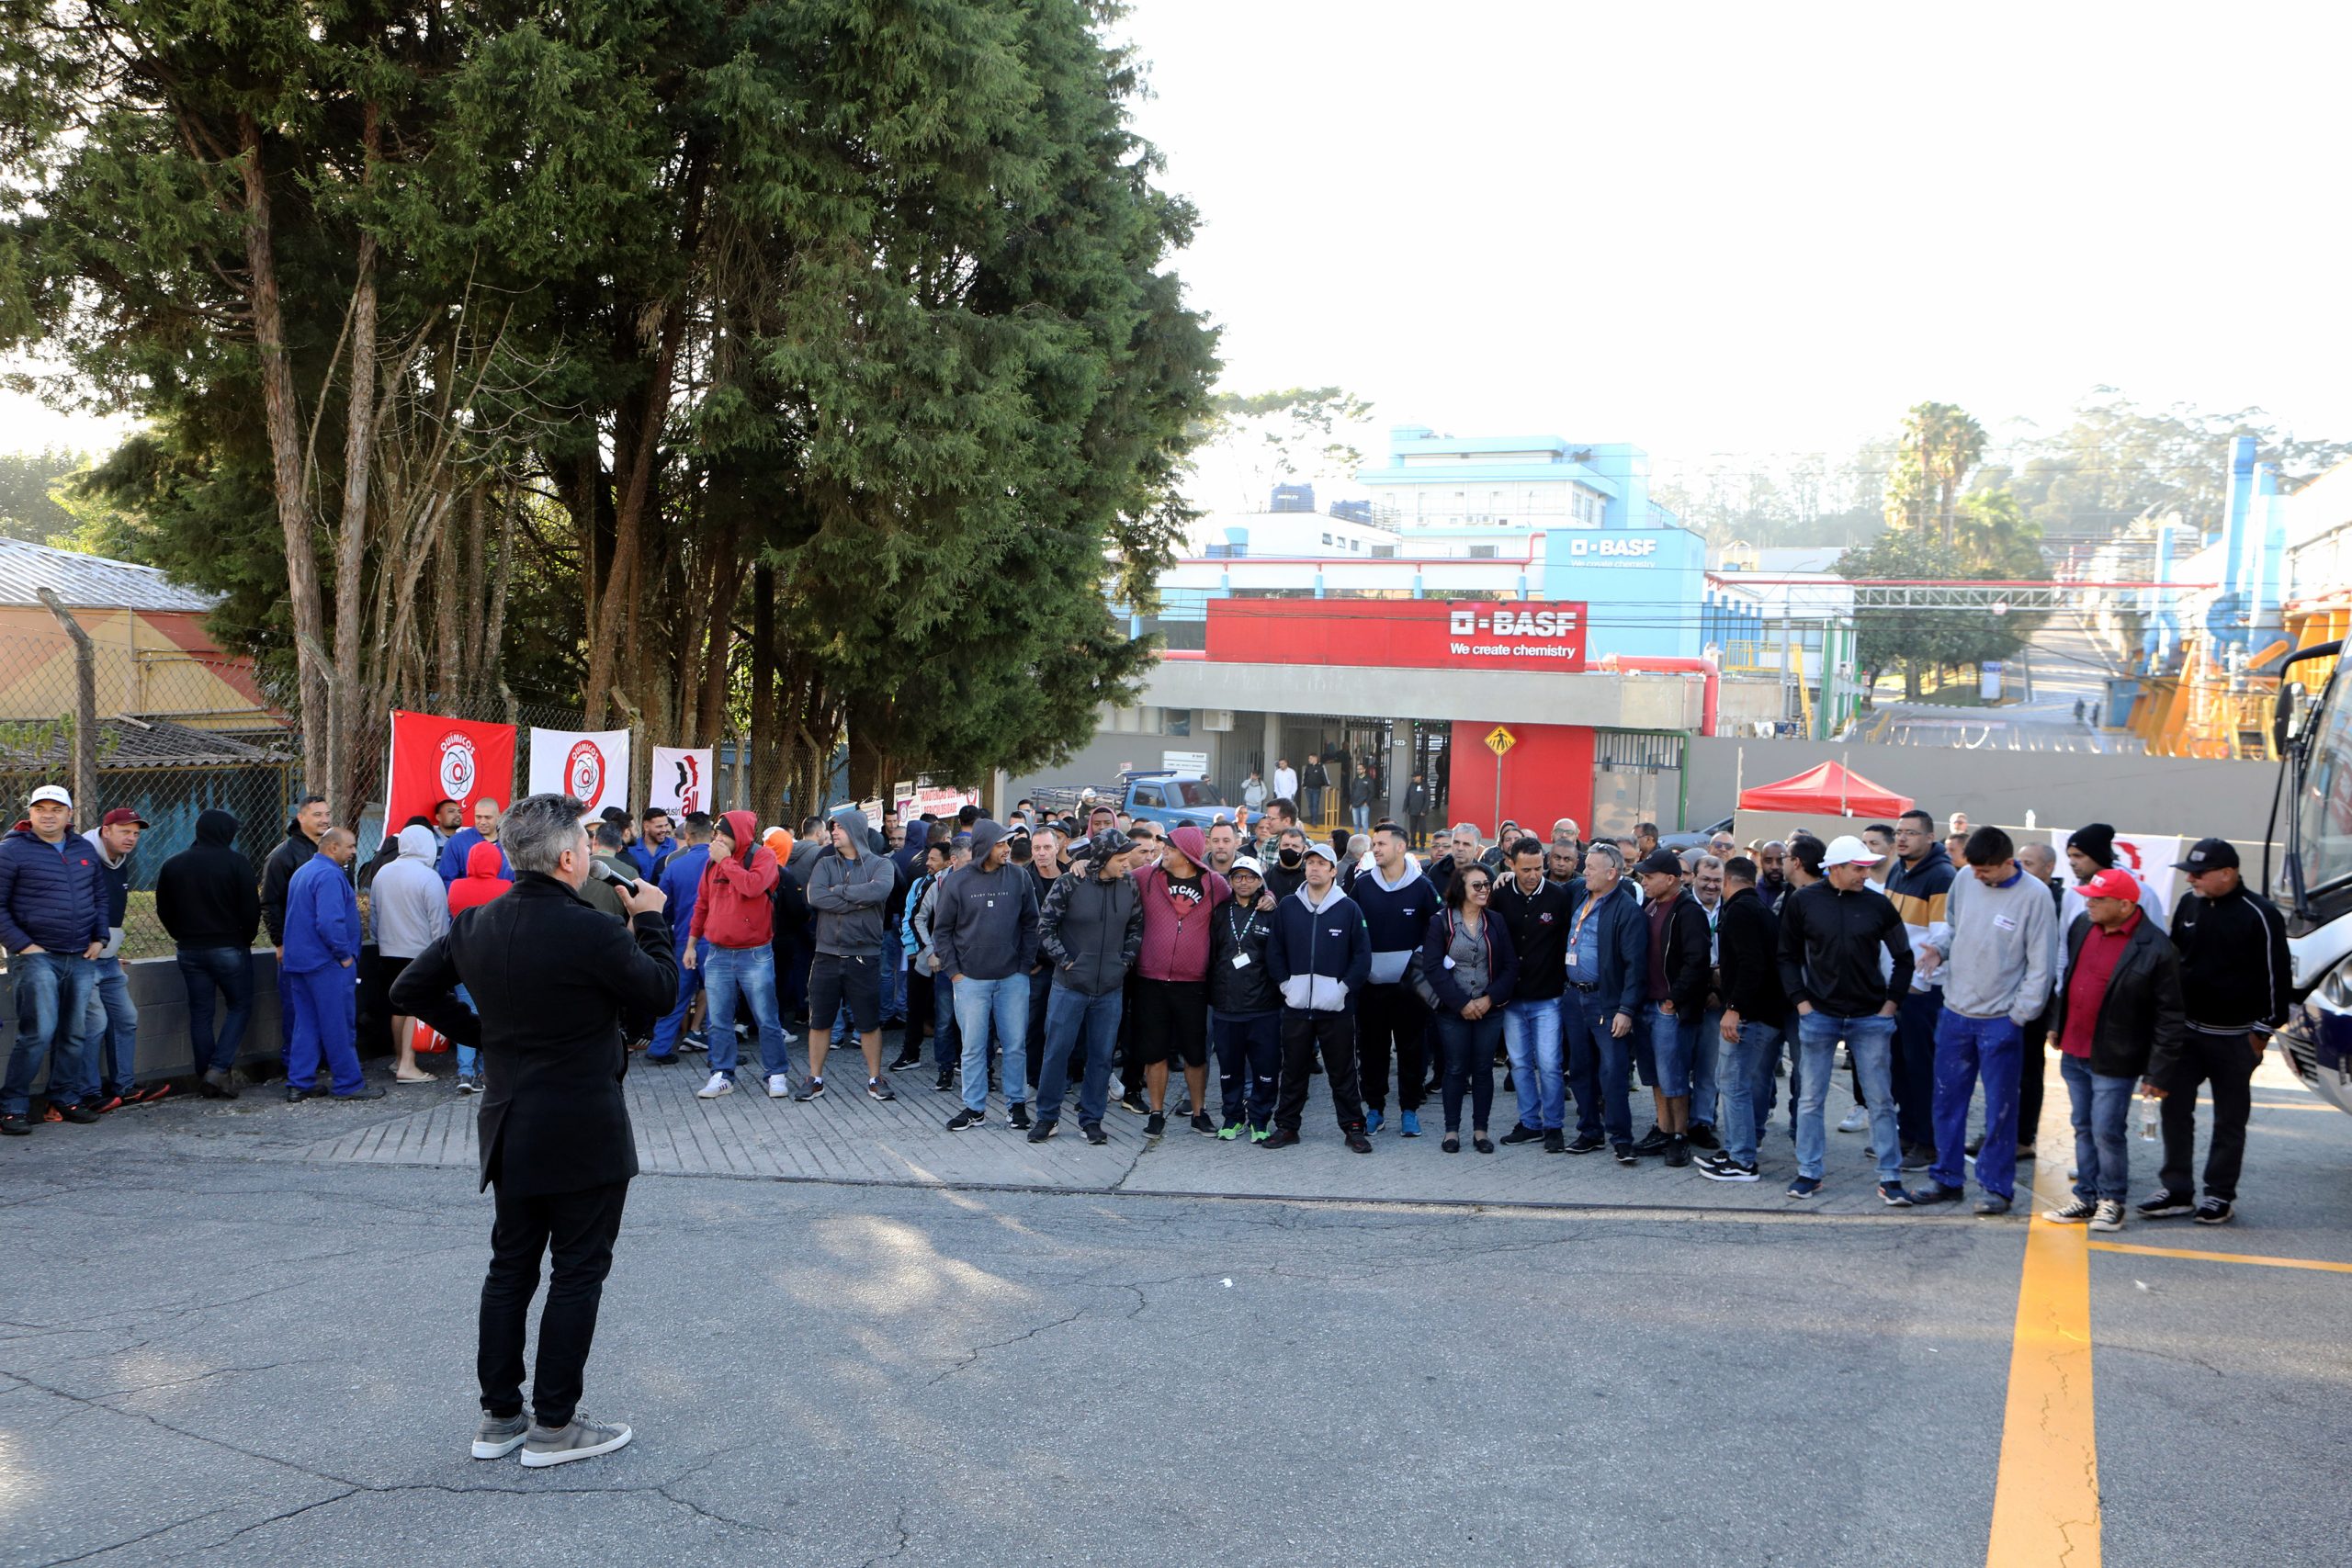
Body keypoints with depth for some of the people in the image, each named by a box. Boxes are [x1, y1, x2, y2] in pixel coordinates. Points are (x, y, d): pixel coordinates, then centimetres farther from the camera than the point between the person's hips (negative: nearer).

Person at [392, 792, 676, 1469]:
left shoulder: (475, 926, 0)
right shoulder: (592, 933, -22)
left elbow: (410, 989, 11)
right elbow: (661, 994, -9)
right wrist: (651, 921, 4)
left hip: (510, 1129, 7)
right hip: (584, 1135, -7)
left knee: (510, 1267, 16)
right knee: (578, 1273, 4)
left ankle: (499, 1416, 24)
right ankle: (554, 1426, 11)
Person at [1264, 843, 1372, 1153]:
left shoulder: (1348, 909, -1)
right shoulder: (1287, 907, 5)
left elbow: (1363, 956, -1)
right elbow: (1274, 951, 8)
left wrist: (1344, 987, -8)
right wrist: (1284, 984, -1)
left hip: (1337, 1007, -2)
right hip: (1296, 1006, 2)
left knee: (1343, 1072, 5)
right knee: (1293, 1070, 10)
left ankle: (1353, 1128, 14)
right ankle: (1286, 1126, 19)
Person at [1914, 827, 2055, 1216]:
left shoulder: (2034, 896, -12)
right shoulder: (1964, 880, 1)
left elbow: (2040, 964, -9)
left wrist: (2020, 1015, -11)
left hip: (2001, 1020, -5)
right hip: (1955, 1011, 5)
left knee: (2000, 1107, 4)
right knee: (1947, 1100, 12)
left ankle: (1997, 1186, 15)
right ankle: (1945, 1177, 23)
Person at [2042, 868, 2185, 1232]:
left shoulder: (2155, 950, -18)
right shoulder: (2081, 926, 3)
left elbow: (2170, 1017, -14)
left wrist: (2159, 1071, -14)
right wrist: (2058, 1025, 22)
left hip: (2113, 1061, -7)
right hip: (2073, 1051, 7)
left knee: (2107, 1132, -1)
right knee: (2084, 1128, 15)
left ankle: (2112, 1201, 17)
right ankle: (2086, 1198, 26)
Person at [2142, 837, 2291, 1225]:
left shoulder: (2260, 914, -12)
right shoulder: (2187, 904, 5)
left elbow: (2277, 975, -9)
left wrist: (2263, 1030, -9)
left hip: (2234, 1037, -5)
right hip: (2185, 1030, 5)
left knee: (2230, 1120, 6)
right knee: (2175, 1109, 4)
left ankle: (2220, 1194, 15)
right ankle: (2176, 1191, 11)